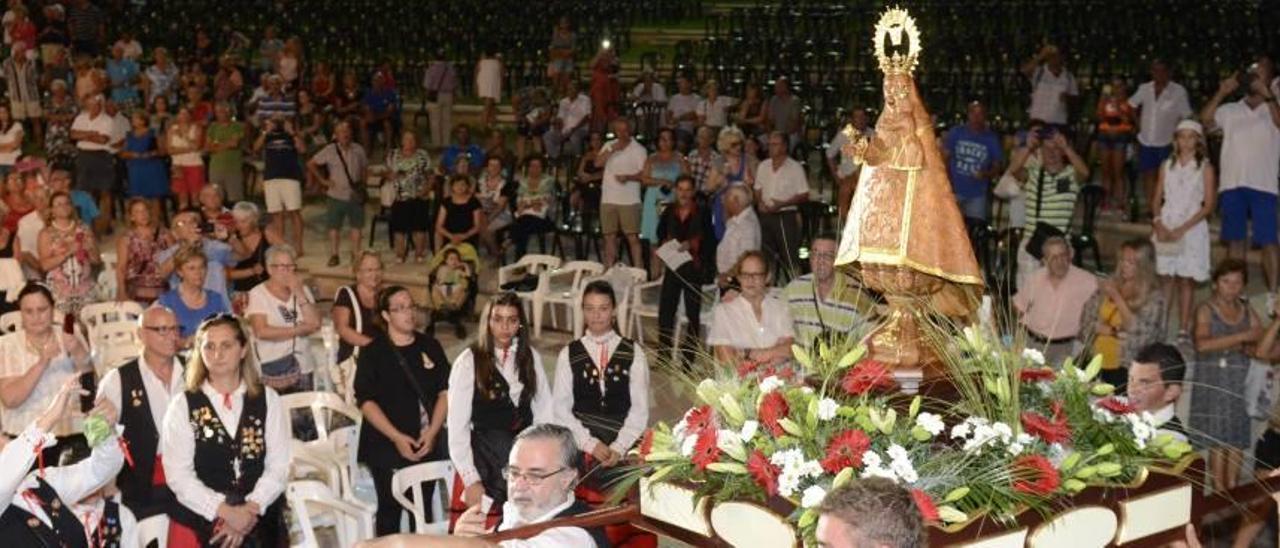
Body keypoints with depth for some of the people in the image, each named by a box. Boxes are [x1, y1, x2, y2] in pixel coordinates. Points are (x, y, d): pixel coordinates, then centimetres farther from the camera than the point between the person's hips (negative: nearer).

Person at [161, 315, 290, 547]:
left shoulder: (268, 400, 5)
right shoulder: (183, 405, -1)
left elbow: (279, 465, -1)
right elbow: (178, 474, -8)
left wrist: (250, 509, -14)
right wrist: (225, 512, -17)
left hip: (258, 522, 1)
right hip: (196, 523, -1)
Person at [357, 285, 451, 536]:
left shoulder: (430, 346, 9)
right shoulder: (372, 353, -1)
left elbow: (445, 392, 6)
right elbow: (366, 401, -7)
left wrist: (432, 432, -7)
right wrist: (397, 437, -15)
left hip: (427, 444, 3)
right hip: (387, 444, -3)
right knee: (391, 508, -3)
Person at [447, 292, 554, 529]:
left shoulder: (532, 358, 7)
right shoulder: (469, 361, -5)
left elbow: (544, 413, 8)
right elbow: (457, 426, -6)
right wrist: (471, 480, -11)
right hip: (482, 458, -3)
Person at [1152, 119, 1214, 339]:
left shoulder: (1205, 168, -1)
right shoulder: (1167, 166, 9)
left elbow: (1209, 205, -6)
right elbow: (1157, 199, 10)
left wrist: (1183, 229, -14)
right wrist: (1159, 224, -8)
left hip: (1191, 229, -2)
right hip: (1166, 228, 3)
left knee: (1186, 279, -2)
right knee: (1168, 278, 3)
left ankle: (1183, 329, 1)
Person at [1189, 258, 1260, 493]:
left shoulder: (1247, 311, 10)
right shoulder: (1206, 310, -3)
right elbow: (1202, 344, -20)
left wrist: (1247, 348, -16)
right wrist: (1241, 337, -20)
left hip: (1241, 383, 4)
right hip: (1213, 382, -4)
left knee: (1237, 439, 5)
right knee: (1218, 441, -5)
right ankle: (1218, 494, 0)